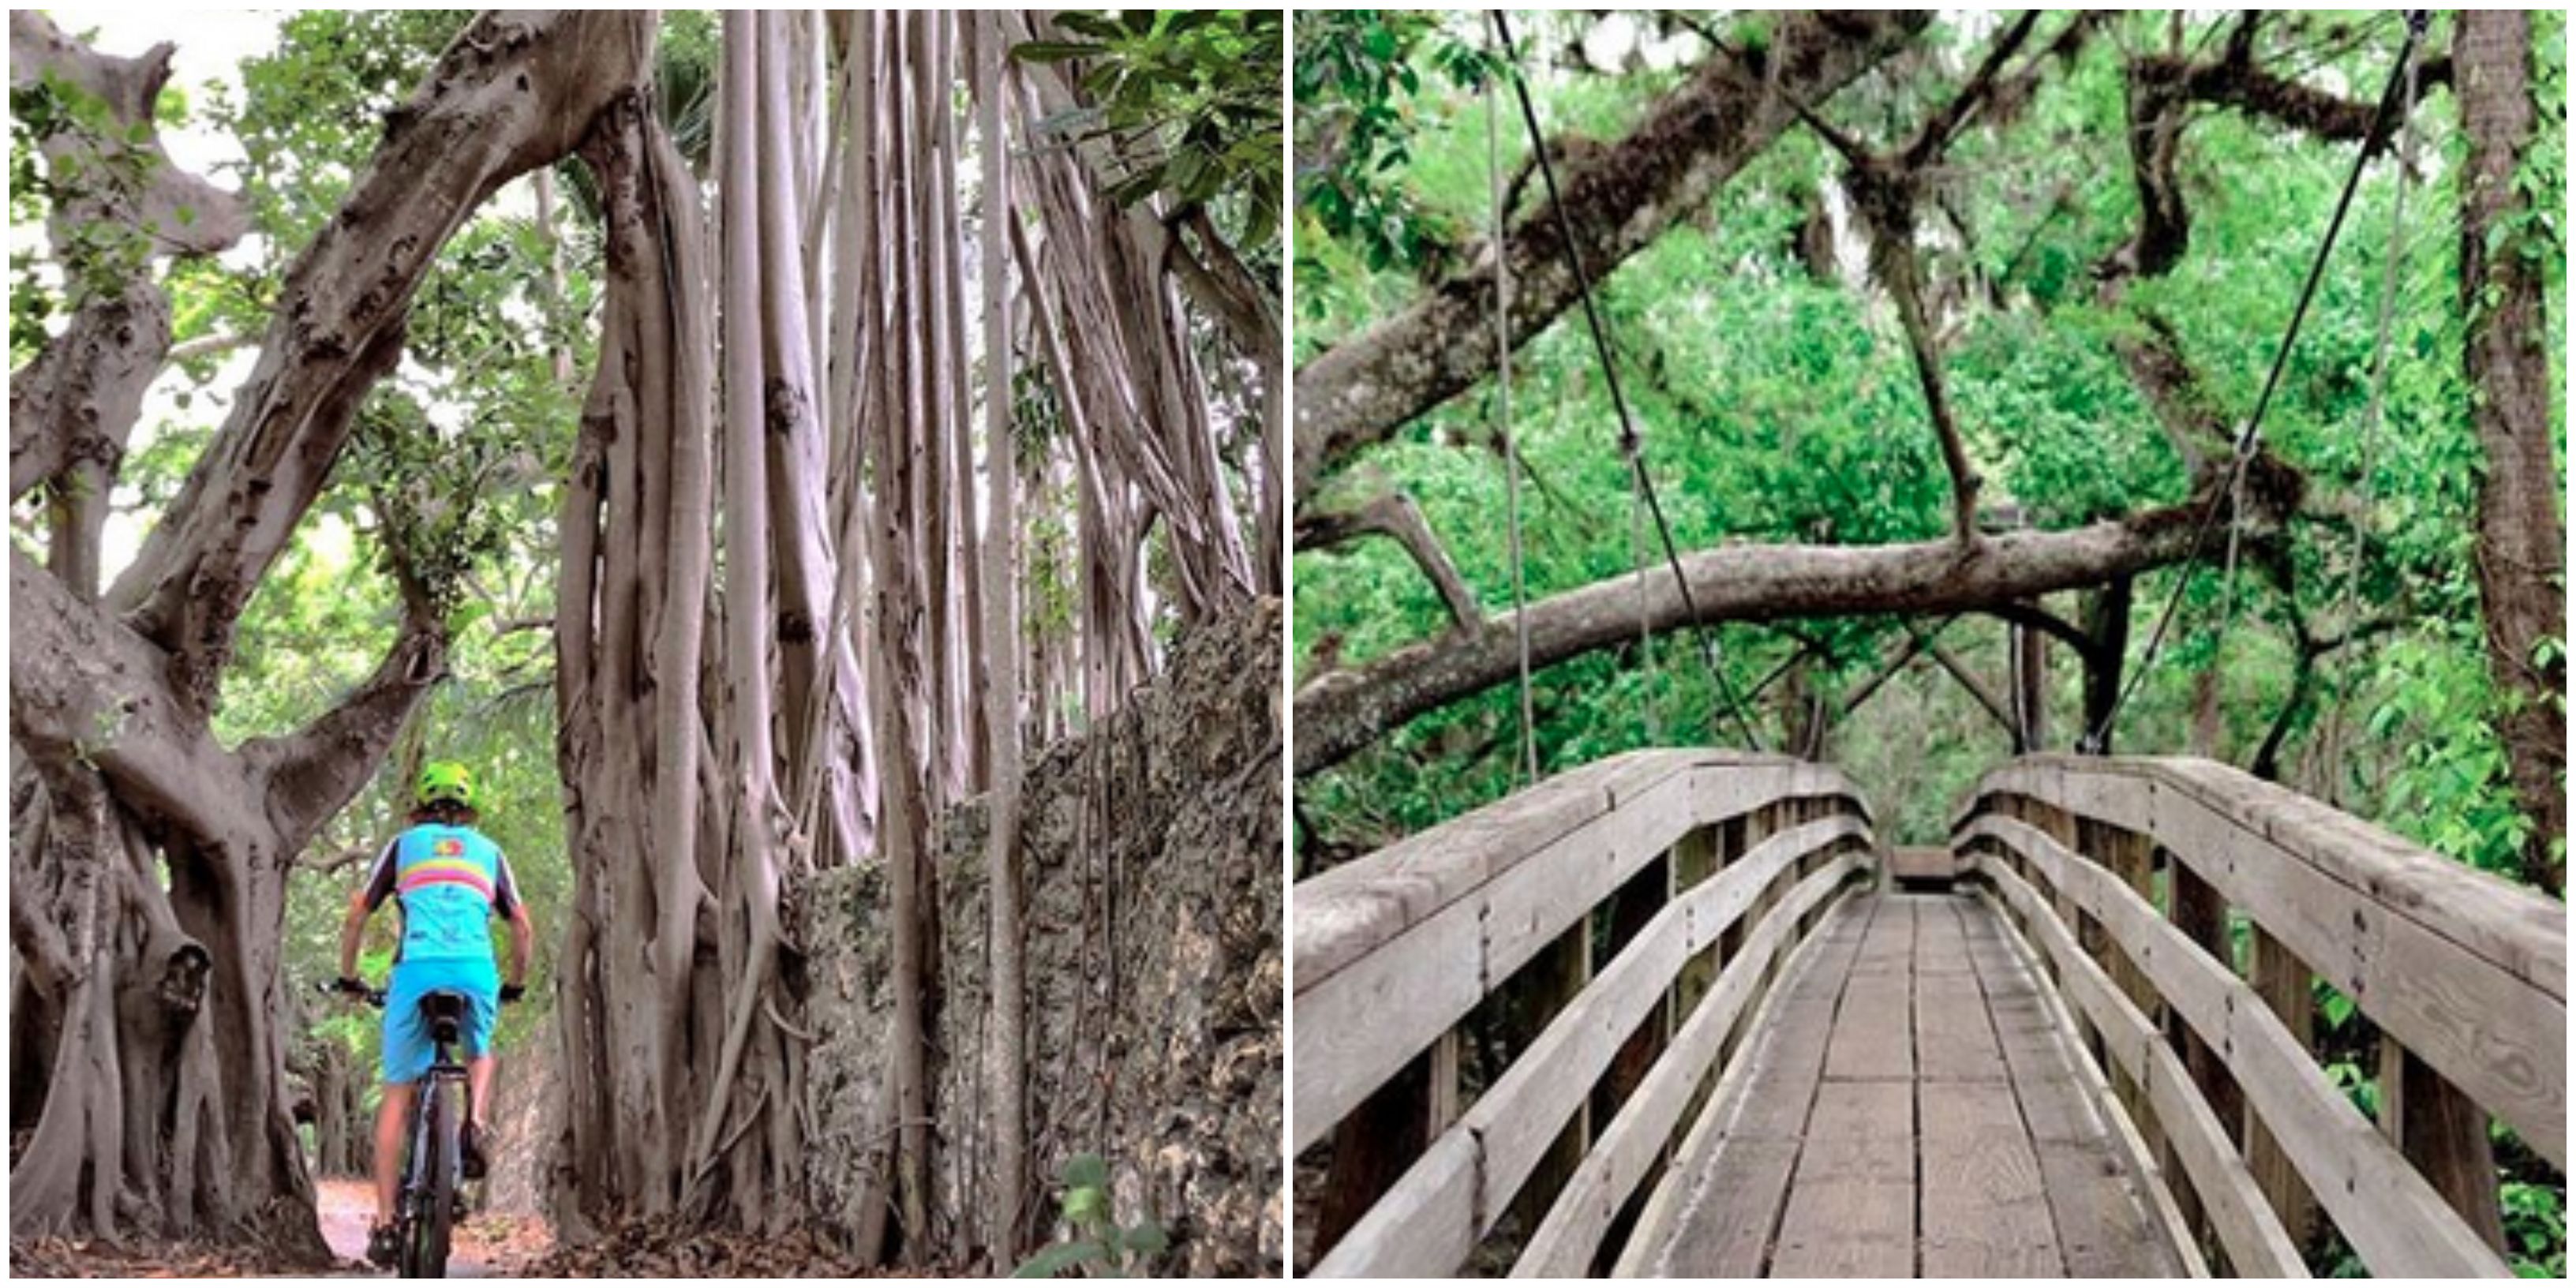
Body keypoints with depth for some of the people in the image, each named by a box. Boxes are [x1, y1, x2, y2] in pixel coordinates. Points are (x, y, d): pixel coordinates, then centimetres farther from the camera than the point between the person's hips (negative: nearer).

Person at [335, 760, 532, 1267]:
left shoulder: (403, 845, 21)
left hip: (416, 971, -1)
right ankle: (475, 1124, 1)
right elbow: (523, 928, 22)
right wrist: (515, 985, 36)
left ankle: (385, 1224, 3)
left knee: (397, 1097, 8)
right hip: (477, 973, 1)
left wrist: (348, 978, 31)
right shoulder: (488, 851, 24)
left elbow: (355, 917, 19)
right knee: (480, 1056, 31)